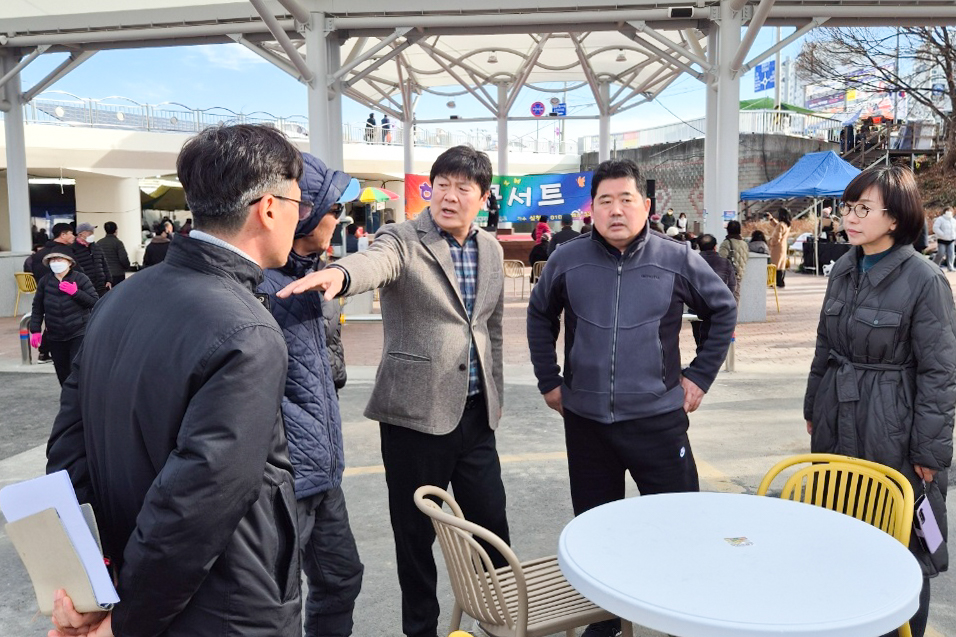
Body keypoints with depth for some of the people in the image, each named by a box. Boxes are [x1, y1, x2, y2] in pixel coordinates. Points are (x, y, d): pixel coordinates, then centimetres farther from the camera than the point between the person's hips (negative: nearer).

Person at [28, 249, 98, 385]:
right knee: (63, 374, 8)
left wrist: (76, 292, -19)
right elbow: (37, 308, 10)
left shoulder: (80, 279, -4)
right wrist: (35, 330, 3)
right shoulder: (44, 282, 6)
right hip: (55, 338, 4)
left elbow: (95, 302, -8)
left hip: (79, 335, -4)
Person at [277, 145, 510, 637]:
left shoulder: (491, 249, 9)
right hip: (415, 411, -4)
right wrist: (338, 273, -54)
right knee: (415, 532, 9)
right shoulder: (403, 239, -7)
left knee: (492, 523, 11)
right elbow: (375, 261, -31)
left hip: (477, 411, 5)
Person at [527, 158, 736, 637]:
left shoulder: (677, 260, -4)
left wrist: (700, 375, 4)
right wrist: (548, 380, 11)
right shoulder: (567, 261, -1)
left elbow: (722, 311, 9)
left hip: (658, 418, -1)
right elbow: (540, 316, 15)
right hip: (584, 419, 2)